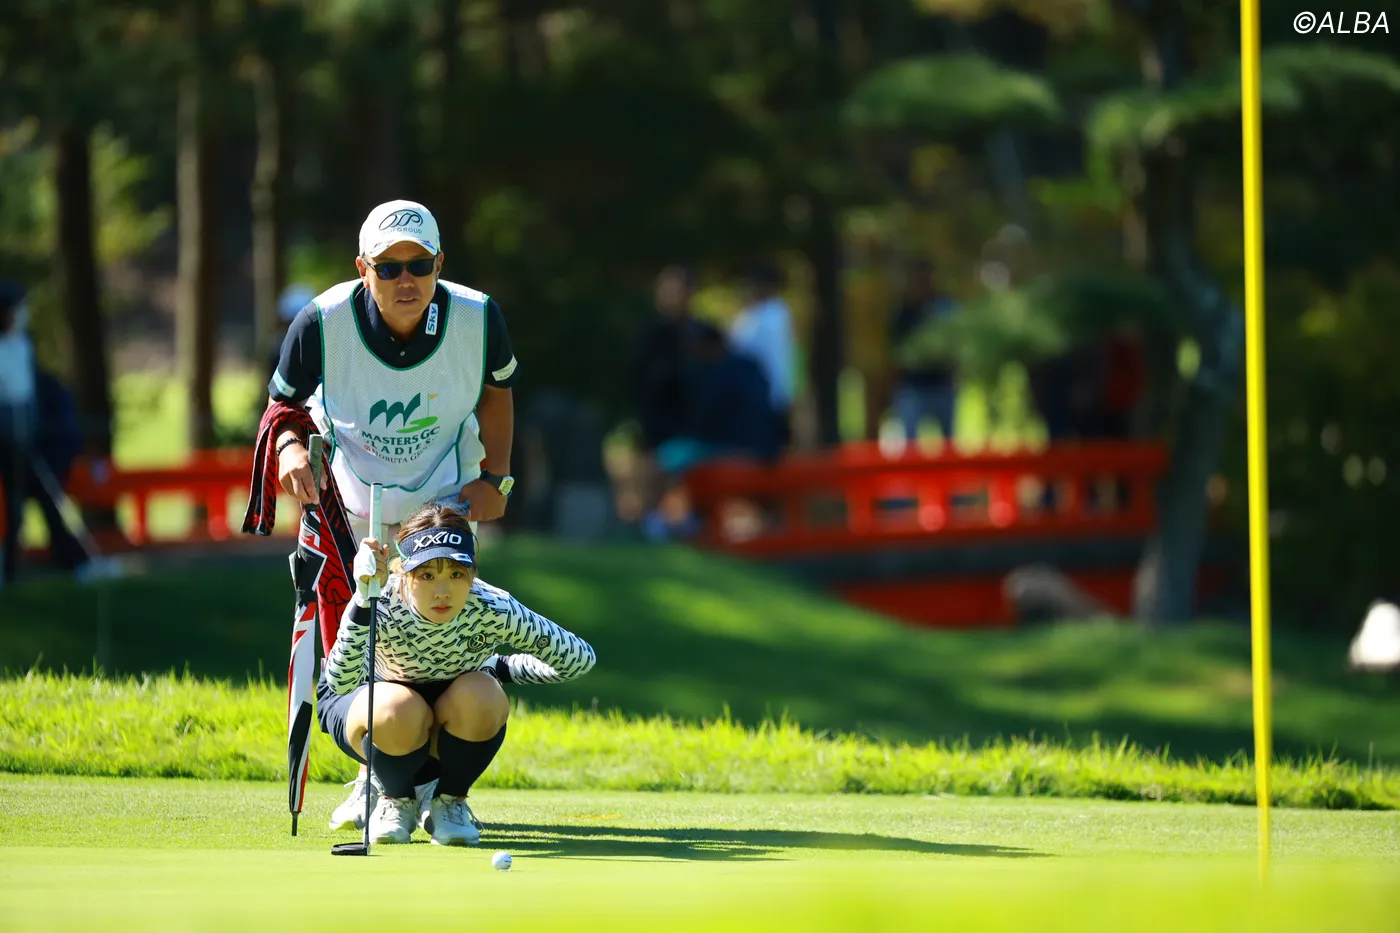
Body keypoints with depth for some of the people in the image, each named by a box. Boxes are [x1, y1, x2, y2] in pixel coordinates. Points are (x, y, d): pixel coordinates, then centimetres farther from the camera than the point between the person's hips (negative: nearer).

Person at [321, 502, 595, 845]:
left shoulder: (492, 609, -30)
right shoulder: (383, 605, -34)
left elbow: (580, 658, -18)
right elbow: (340, 683, -51)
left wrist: (501, 667, -13)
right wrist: (364, 599, -60)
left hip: (457, 723, 2)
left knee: (479, 694, -33)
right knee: (398, 710, -37)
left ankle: (449, 799, -4)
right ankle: (396, 800, -2)